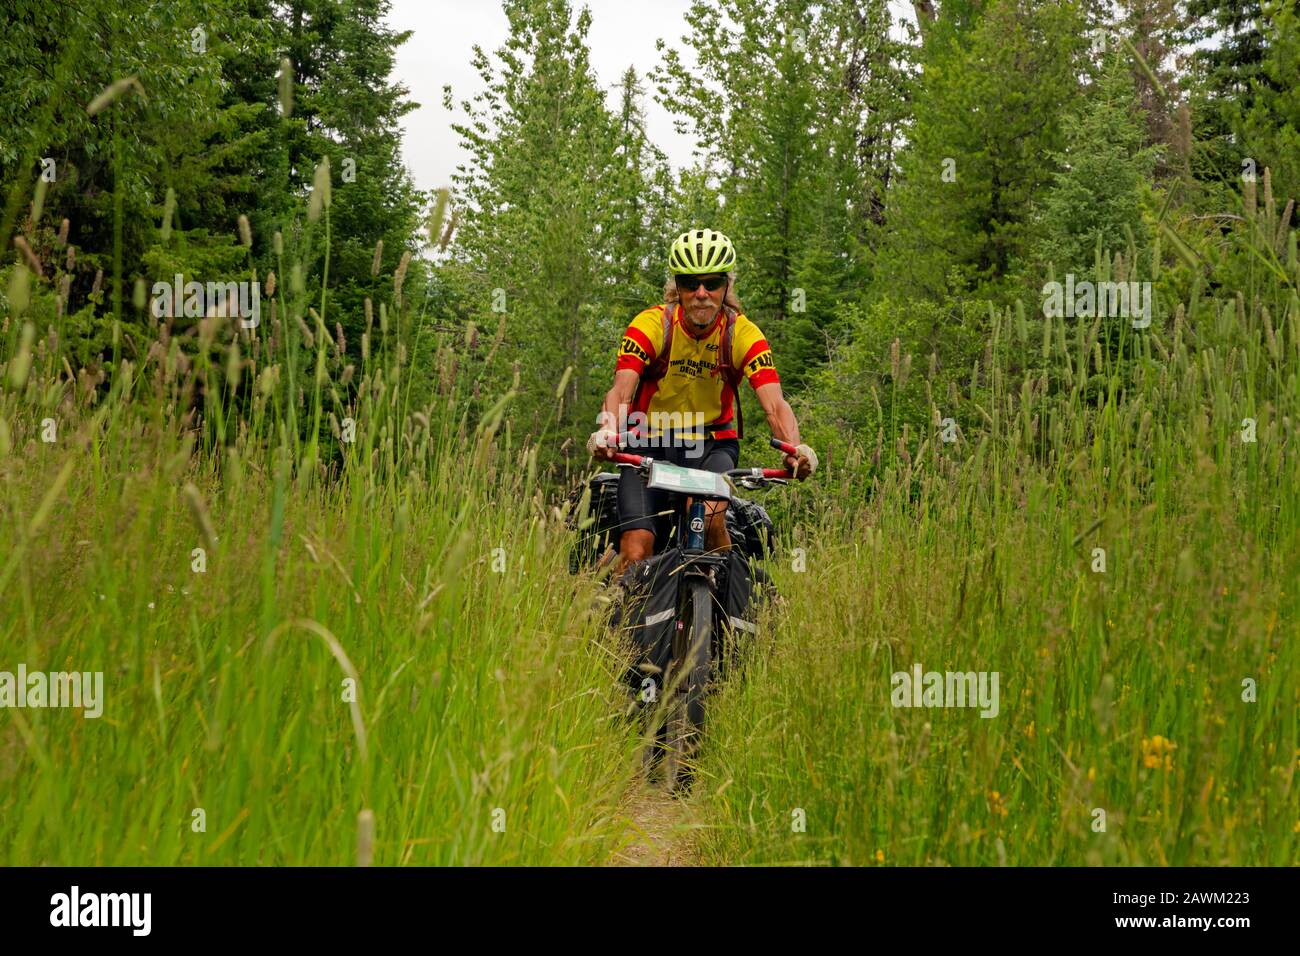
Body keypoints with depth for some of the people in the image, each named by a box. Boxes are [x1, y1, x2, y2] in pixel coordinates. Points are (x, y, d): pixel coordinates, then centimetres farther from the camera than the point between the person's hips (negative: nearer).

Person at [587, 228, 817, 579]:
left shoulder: (743, 334, -12)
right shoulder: (651, 325, -15)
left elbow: (775, 404, -23)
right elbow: (621, 390, -28)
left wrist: (795, 448, -44)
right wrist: (607, 432, -50)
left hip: (712, 444, 0)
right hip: (650, 443, 0)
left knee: (710, 513, -32)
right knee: (636, 552, -16)